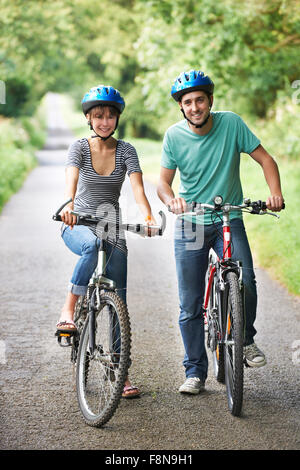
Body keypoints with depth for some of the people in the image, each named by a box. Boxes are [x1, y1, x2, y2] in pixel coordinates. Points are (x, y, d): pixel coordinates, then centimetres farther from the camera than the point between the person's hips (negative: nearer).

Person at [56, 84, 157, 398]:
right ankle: (68, 310, -28)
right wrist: (68, 204, -46)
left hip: (112, 227, 2)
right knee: (92, 246, -40)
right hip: (78, 226, -2)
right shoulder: (79, 147, -5)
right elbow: (71, 178, -24)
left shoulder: (126, 150, -2)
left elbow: (137, 186, -16)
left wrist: (147, 216, -36)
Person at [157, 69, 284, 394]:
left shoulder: (231, 123, -7)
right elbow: (163, 181, -3)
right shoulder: (174, 136, -5)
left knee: (245, 282, -23)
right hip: (190, 224, 1)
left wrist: (275, 192, -21)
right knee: (190, 306, 2)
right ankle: (195, 371, 16)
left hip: (229, 220, -1)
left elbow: (265, 159, -4)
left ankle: (246, 339, 5)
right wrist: (170, 199, -26)